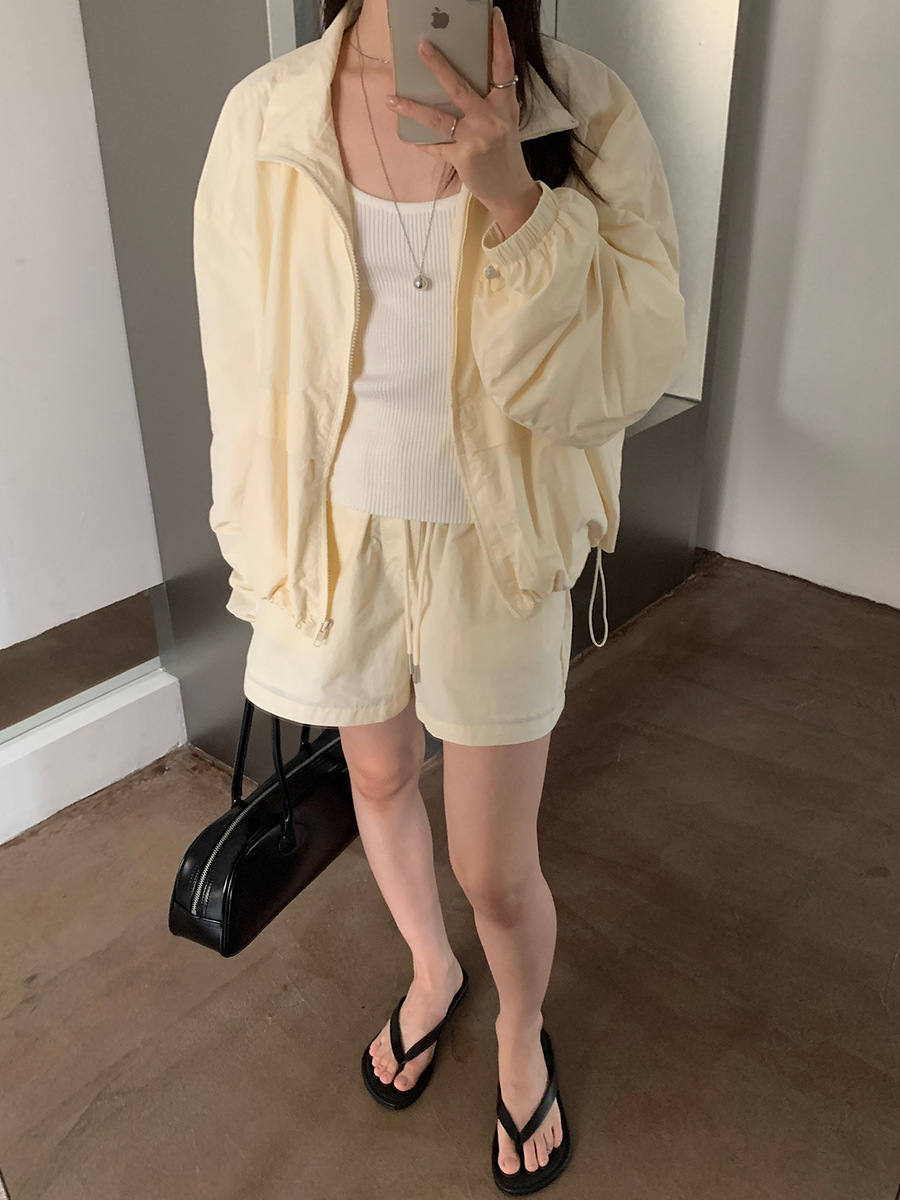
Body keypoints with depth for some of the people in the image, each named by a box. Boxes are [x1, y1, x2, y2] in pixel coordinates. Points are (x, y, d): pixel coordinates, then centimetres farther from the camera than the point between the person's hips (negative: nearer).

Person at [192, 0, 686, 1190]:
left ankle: (521, 1024, 46)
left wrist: (513, 197, -30)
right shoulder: (266, 117, -8)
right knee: (379, 779, 24)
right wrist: (263, 554, 6)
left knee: (497, 873, 8)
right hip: (341, 542, 3)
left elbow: (627, 374, -17)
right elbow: (245, 362, 1)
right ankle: (431, 971, 56)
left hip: (493, 548, -2)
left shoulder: (584, 111, -12)